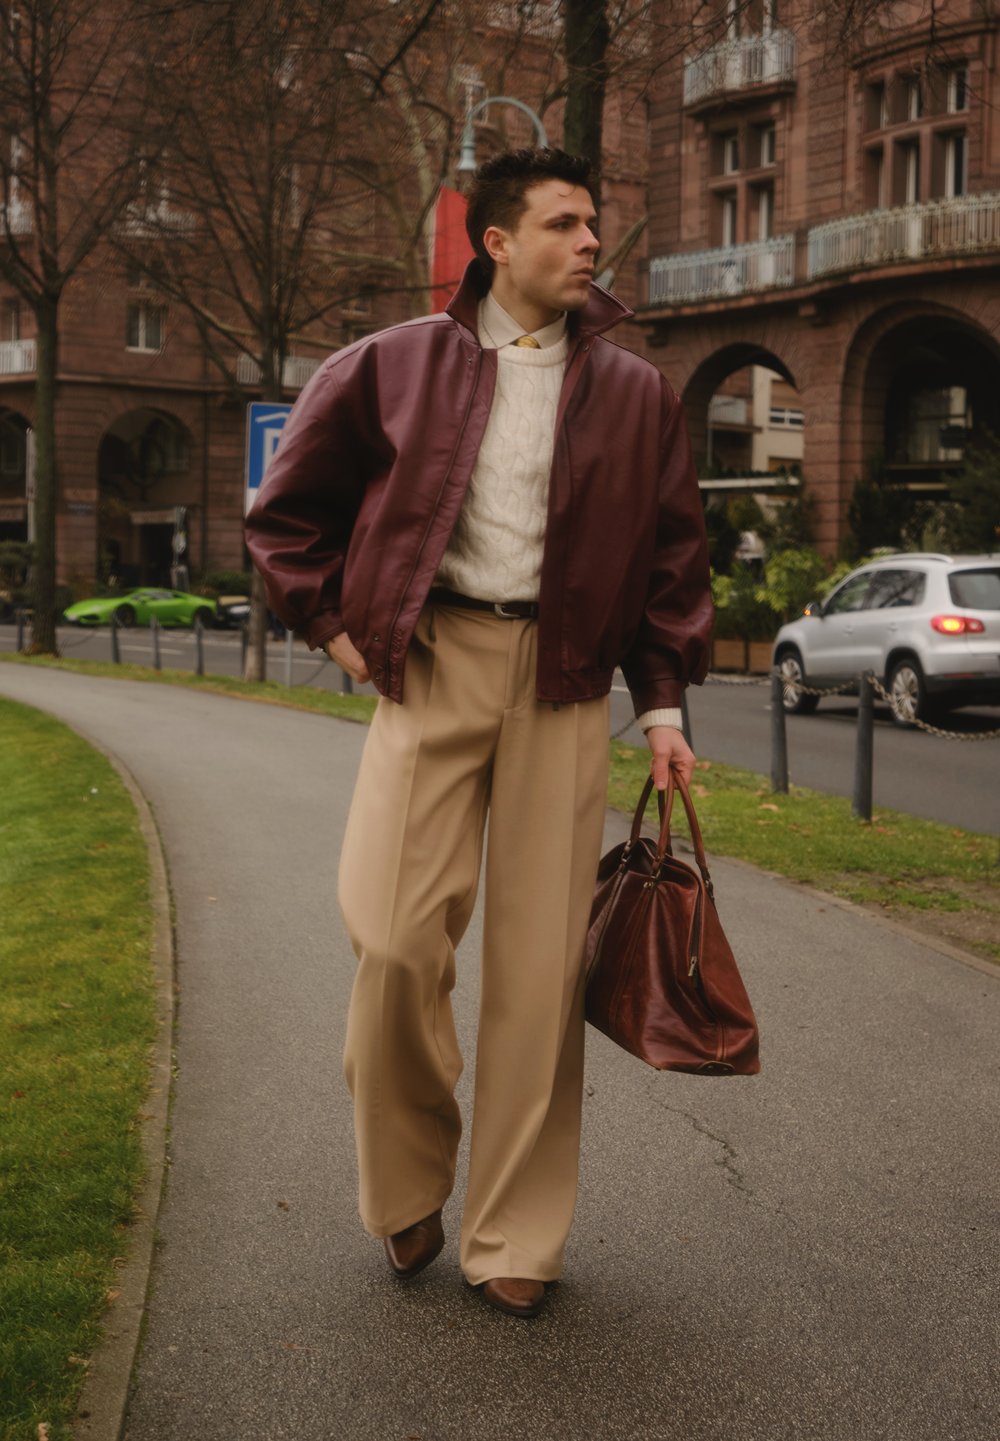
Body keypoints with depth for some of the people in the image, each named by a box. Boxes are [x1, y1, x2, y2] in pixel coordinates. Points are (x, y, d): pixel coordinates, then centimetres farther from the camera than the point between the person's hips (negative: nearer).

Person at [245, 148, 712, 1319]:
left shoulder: (633, 392, 10)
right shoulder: (395, 365, 6)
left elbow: (673, 556, 12)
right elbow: (287, 510, 14)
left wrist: (662, 704, 6)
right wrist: (335, 625, 6)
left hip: (564, 681, 1)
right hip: (430, 662, -1)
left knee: (540, 966, 1)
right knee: (396, 939, -8)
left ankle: (515, 1238, 15)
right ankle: (407, 1193, 17)